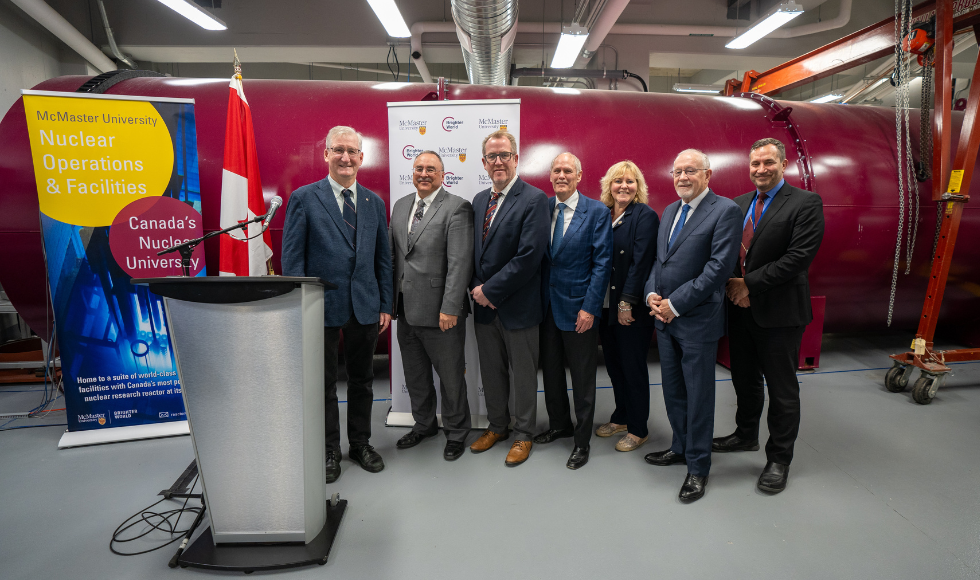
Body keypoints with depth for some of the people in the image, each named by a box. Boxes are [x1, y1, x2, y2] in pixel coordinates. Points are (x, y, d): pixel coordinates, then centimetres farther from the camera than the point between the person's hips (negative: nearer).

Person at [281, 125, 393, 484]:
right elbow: (292, 259, -4)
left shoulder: (374, 202, 8)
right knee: (324, 384, 9)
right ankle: (329, 451, 27)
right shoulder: (304, 198, -2)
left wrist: (385, 305, 6)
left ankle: (361, 443, 32)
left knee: (362, 381, 14)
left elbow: (383, 257, 10)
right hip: (323, 306, -3)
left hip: (365, 307, 3)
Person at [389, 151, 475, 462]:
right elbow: (392, 254, 14)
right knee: (415, 375, 20)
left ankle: (456, 432, 29)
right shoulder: (400, 206, 12)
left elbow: (460, 263, -16)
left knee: (451, 375, 8)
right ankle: (424, 424, 41)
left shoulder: (456, 208, -9)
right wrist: (391, 301, 9)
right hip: (406, 309, 7)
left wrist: (450, 308, -20)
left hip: (439, 311, -6)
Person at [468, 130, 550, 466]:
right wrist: (476, 287, -4)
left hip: (517, 306, -6)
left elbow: (529, 256, -21)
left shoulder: (534, 199, -12)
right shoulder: (479, 200, 10)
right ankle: (497, 426, 38)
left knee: (523, 374, 9)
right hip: (484, 304, 6)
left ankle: (523, 435, 28)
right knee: (491, 372, 18)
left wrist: (490, 290, -17)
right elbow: (473, 250, 12)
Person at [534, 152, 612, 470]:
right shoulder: (542, 208, 5)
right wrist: (537, 298, 1)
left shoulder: (596, 211, -7)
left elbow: (602, 262, -10)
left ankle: (582, 440, 24)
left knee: (582, 377, 7)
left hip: (578, 307, -4)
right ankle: (559, 424, 38)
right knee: (550, 370, 17)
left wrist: (590, 307, -15)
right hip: (546, 304, 5)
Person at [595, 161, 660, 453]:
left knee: (633, 366, 4)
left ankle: (638, 429, 20)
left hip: (632, 308, -6)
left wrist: (627, 303, -18)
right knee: (613, 364, 15)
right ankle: (621, 418, 33)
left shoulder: (645, 216, -8)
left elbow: (641, 262, -15)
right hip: (606, 305, 6)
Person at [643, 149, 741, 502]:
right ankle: (681, 448, 37)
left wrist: (675, 304, -17)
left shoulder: (725, 211, -9)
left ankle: (698, 466, 23)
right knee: (673, 391, 17)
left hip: (698, 320, -7)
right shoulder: (669, 212, 14)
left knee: (698, 395, 6)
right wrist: (652, 294, -2)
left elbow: (719, 267, -17)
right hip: (664, 317, 7)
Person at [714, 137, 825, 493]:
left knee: (782, 388, 6)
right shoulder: (739, 204, 10)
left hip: (779, 312, -5)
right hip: (740, 308, 6)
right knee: (744, 379, 19)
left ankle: (779, 458, 22)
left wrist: (749, 283, -17)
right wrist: (733, 285, -8)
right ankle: (746, 436, 40)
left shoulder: (805, 204, -8)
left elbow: (798, 257, -18)